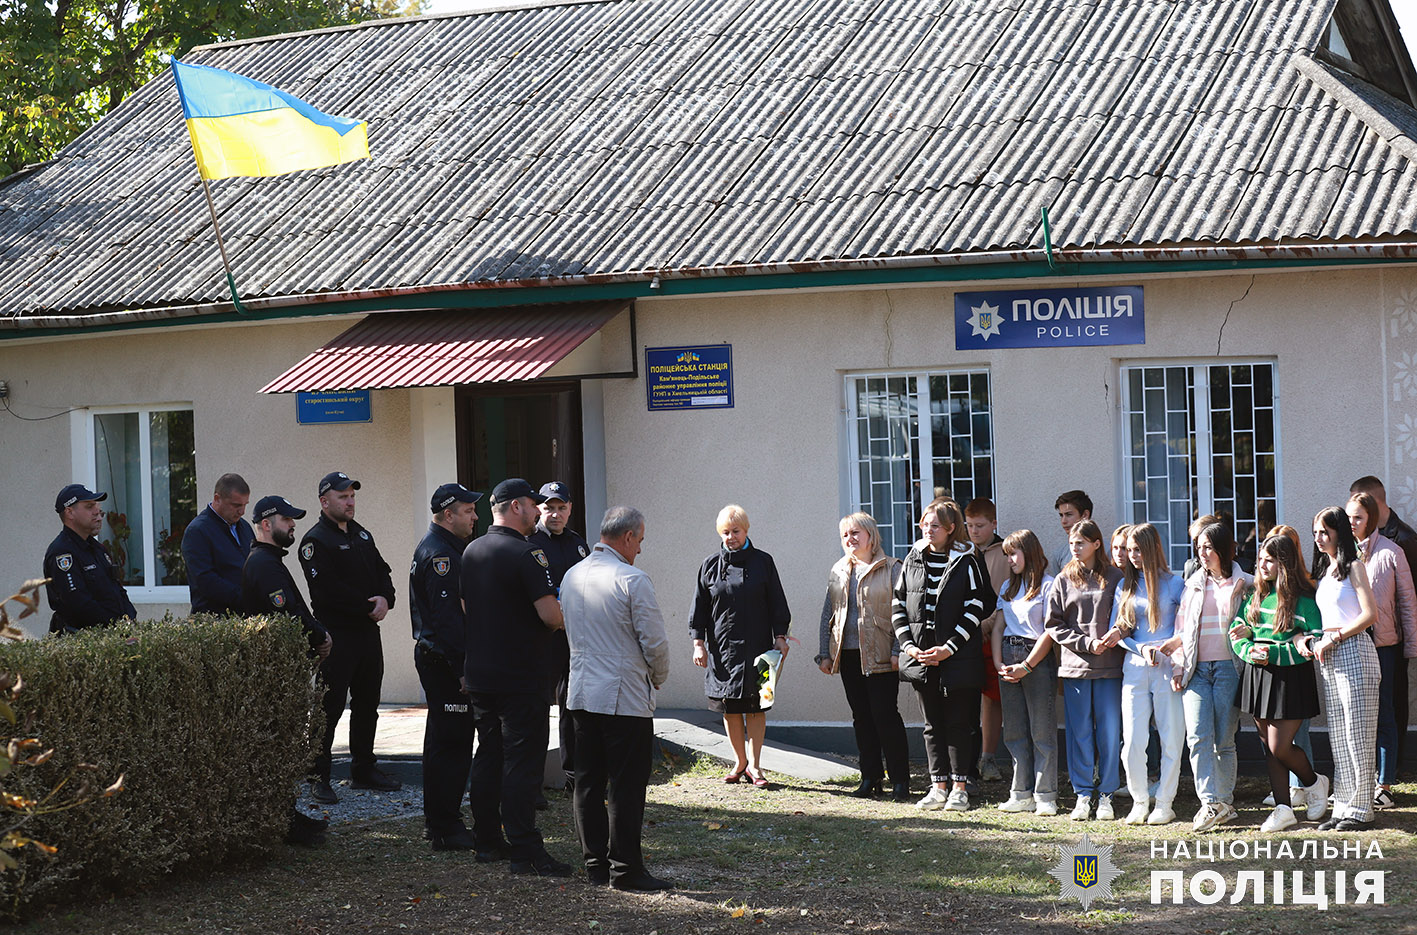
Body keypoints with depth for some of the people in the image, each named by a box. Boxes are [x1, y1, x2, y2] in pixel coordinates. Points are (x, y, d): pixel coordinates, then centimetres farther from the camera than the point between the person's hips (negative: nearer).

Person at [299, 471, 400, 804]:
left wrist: (385, 599, -7)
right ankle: (319, 778, -2)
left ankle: (363, 769, 25)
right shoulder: (316, 541, -10)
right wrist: (369, 607, -15)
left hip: (368, 632, 8)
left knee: (367, 704, 14)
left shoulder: (361, 535, 16)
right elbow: (329, 590, -20)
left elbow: (382, 571, 15)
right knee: (329, 708, -7)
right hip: (336, 635, -8)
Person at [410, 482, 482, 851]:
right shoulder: (440, 554, -17)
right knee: (451, 744, -7)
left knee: (444, 742, 16)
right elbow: (447, 617, -23)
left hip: (437, 659, 11)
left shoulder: (438, 548, 18)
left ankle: (441, 823, 24)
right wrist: (463, 669, -24)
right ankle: (446, 828, -3)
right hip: (444, 663, -11)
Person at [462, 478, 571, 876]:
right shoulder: (528, 554, -16)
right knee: (522, 761, -6)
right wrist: (566, 619, 0)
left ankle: (486, 840, 22)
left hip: (478, 674, 8)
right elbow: (551, 615, -21)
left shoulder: (471, 552, 10)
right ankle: (525, 851, -6)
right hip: (523, 676, -8)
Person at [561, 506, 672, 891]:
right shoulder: (632, 580, -14)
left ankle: (595, 864, 15)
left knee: (588, 783, 10)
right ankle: (625, 869, -1)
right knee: (626, 787, -3)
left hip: (581, 693, 7)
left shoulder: (571, 576, 9)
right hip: (625, 698, -7)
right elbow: (655, 641, -12)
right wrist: (658, 678, 7)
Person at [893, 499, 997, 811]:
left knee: (959, 723, 1)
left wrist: (948, 648, -14)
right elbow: (899, 604, 10)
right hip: (921, 654, 4)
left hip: (958, 656, -4)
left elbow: (975, 609, -8)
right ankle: (938, 787, 12)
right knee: (933, 724, 8)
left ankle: (959, 788, 7)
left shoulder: (967, 561, -5)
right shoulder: (913, 559, 8)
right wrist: (908, 645, -3)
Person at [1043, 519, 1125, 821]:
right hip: (1074, 665, 1)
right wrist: (1086, 643, -8)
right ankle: (1083, 796, 10)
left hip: (1109, 667, -1)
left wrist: (1119, 632, -14)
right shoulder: (1063, 581, 8)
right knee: (1079, 732, 3)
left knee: (1110, 732, 0)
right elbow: (1053, 625, 5)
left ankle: (1106, 796, 9)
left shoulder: (1115, 578, 4)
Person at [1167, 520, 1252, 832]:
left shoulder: (1244, 584, 6)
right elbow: (1182, 628, 17)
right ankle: (1211, 803, -17)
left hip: (1228, 668, -3)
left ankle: (1224, 802, 10)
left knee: (1224, 740, -1)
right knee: (1198, 737, -13)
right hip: (1196, 669, 3)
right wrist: (1177, 666, 9)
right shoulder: (1193, 584, 17)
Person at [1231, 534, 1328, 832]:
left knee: (1280, 747, -6)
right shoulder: (1255, 597, 10)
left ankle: (1314, 783, 23)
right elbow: (1236, 632, 9)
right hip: (1257, 677, 6)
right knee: (1269, 746, 6)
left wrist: (1272, 653, -20)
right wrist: (1250, 651, -12)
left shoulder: (1303, 601, -9)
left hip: (1289, 680, -6)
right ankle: (1283, 809, 11)